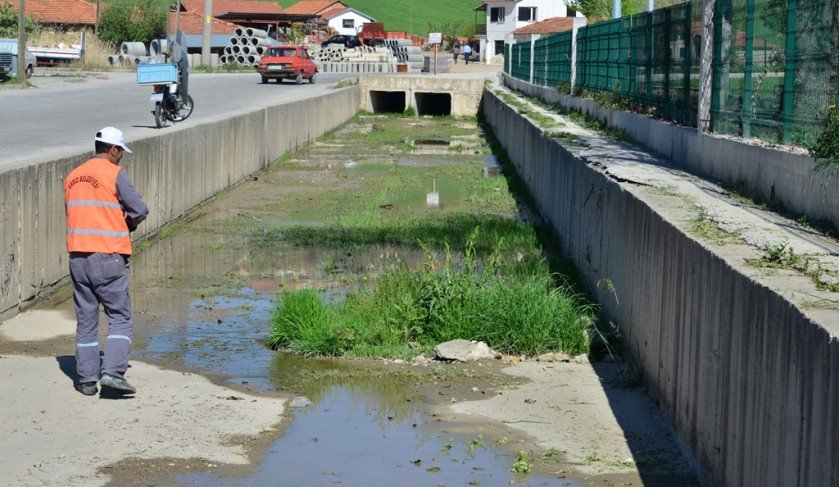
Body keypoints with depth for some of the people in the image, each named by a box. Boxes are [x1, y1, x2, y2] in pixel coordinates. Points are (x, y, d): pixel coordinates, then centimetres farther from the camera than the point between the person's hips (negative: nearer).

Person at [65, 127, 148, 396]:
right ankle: (112, 372, -11)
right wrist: (129, 223, 9)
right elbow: (140, 209, -13)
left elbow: (74, 213, 17)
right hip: (109, 257, -6)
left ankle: (86, 379, 12)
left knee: (85, 319, 11)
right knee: (120, 318, 1)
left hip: (78, 257, 6)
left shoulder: (72, 177, 14)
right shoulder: (114, 174, -7)